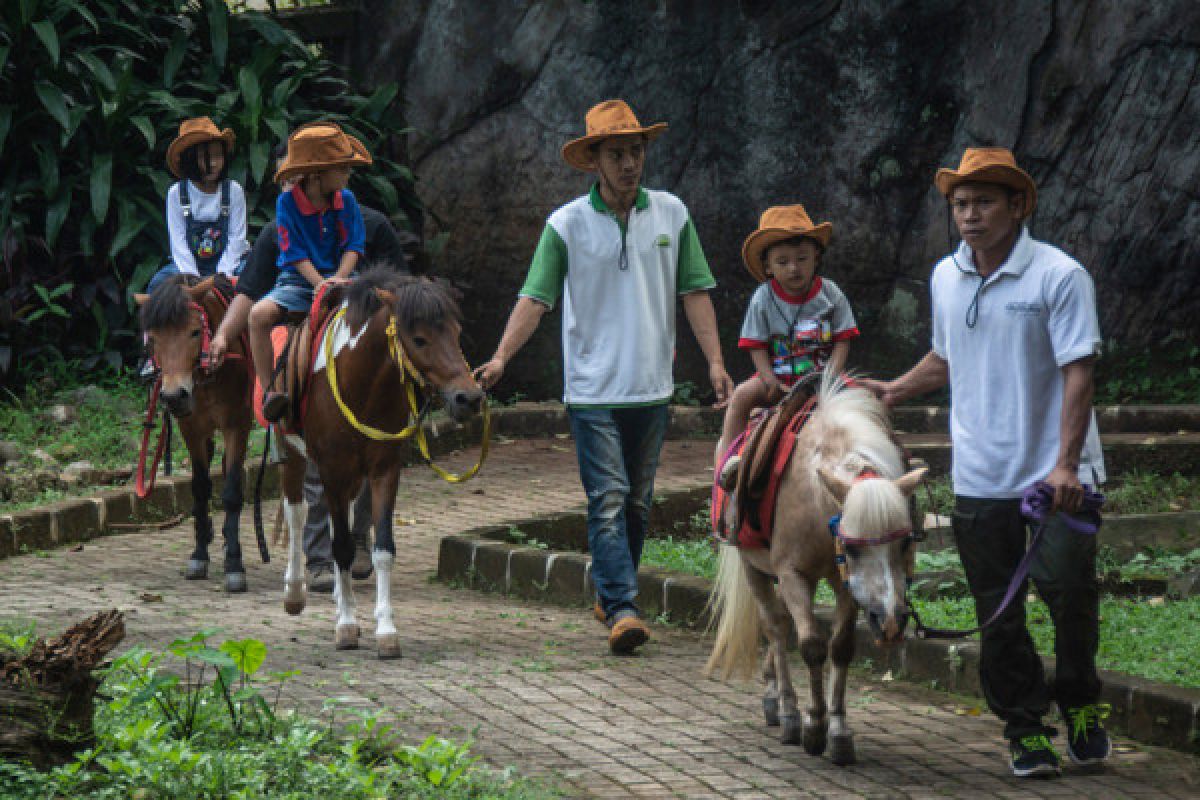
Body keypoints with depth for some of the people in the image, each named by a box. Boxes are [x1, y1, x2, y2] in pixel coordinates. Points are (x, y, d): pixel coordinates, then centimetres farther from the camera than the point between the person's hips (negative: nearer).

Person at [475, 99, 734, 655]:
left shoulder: (670, 213, 5)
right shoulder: (567, 224, -3)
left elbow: (694, 291, 7)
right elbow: (535, 297, -6)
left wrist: (715, 361, -1)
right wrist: (501, 357, -18)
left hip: (651, 387, 3)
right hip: (592, 389, -3)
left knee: (638, 501, 11)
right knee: (607, 499, -10)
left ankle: (611, 590, 26)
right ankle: (621, 608, -16)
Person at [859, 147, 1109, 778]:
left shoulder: (1059, 276, -10)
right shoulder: (946, 277, 8)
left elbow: (1077, 372, -14)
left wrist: (1065, 463, -22)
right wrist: (896, 390, 12)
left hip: (1057, 473, -5)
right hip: (980, 478, 5)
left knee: (1069, 588, -8)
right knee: (998, 614, 6)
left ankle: (1079, 705, 17)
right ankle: (1024, 726, 18)